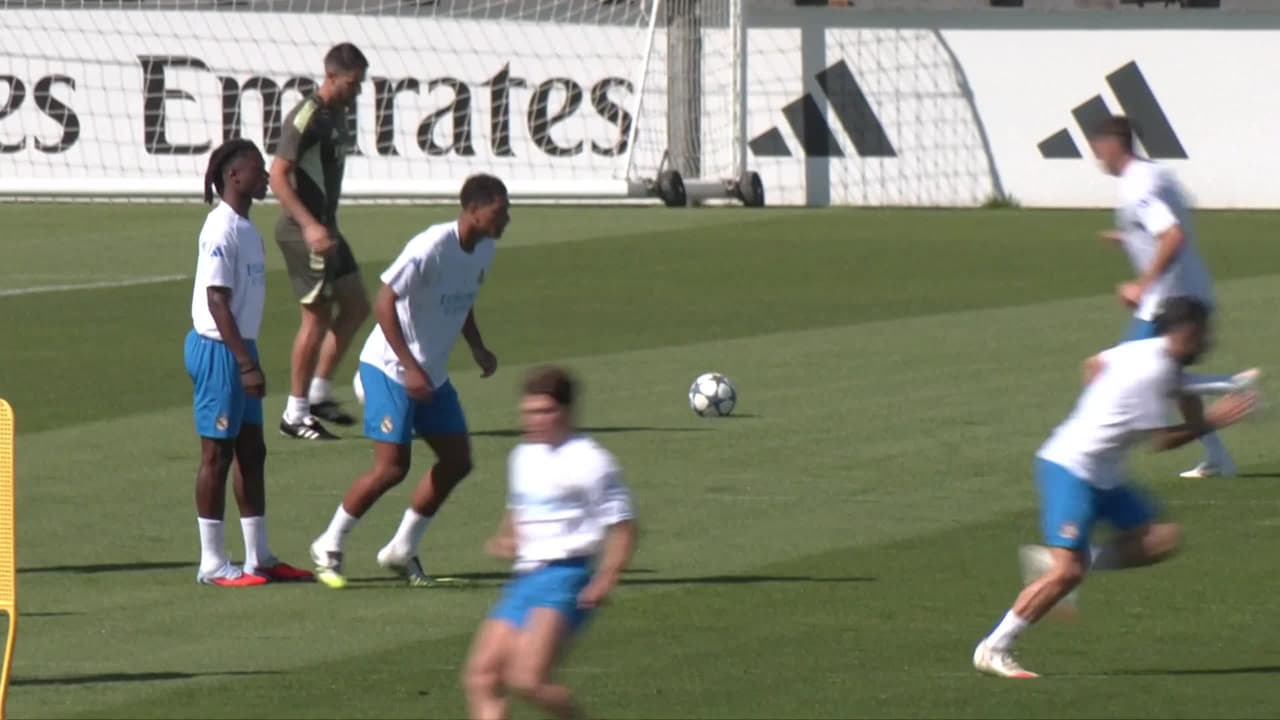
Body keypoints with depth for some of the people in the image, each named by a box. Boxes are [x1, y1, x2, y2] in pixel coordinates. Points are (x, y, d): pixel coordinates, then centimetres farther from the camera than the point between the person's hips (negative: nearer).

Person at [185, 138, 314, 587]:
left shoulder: (245, 227, 12)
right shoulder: (222, 229, -17)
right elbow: (217, 301, -20)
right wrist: (246, 363, -22)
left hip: (239, 349, 10)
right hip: (218, 349, -10)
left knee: (251, 452, 13)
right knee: (218, 454, -3)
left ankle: (259, 558, 20)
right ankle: (212, 563, 3)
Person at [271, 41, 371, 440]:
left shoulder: (337, 116, 13)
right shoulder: (307, 117, -16)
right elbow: (278, 175, -21)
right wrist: (310, 226, -26)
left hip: (324, 229, 10)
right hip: (304, 231, -10)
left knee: (356, 306, 11)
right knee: (317, 316, -6)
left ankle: (318, 394, 18)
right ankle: (295, 415, 1)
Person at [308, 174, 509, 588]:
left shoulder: (483, 250, 3)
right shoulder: (432, 247, -24)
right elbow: (384, 302, -24)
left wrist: (477, 348, 5)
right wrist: (409, 367, -27)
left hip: (432, 374, 9)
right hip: (390, 368, -9)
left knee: (457, 461, 4)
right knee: (392, 467, -12)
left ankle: (402, 550, 15)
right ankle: (328, 547, 5)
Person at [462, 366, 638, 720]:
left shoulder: (590, 461, -9)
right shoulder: (523, 456, 15)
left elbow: (622, 528, -8)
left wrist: (604, 581, -18)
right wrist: (506, 538, 11)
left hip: (565, 577, -9)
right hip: (524, 579, 9)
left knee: (526, 680, -22)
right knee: (480, 677, 0)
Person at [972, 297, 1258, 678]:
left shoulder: (1142, 351, 7)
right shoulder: (1154, 372, -22)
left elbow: (1094, 364, 24)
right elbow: (1163, 440, -18)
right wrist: (1212, 421, -12)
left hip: (1103, 476, 10)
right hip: (1070, 470, -10)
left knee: (1161, 539, 3)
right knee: (1067, 573, -17)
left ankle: (1054, 561, 6)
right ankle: (993, 649, -9)